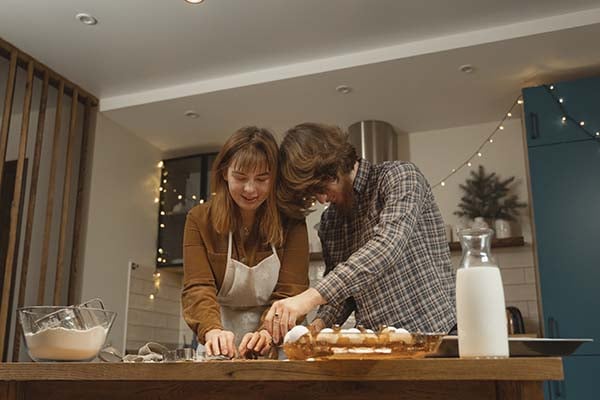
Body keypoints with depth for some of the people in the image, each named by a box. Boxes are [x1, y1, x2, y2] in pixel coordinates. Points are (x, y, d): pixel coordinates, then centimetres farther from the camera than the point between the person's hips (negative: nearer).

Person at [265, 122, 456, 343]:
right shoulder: (328, 222, 13)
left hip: (431, 332, -5)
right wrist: (321, 323, -3)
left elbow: (388, 246, -23)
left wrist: (311, 296, -29)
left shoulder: (399, 176, -6)